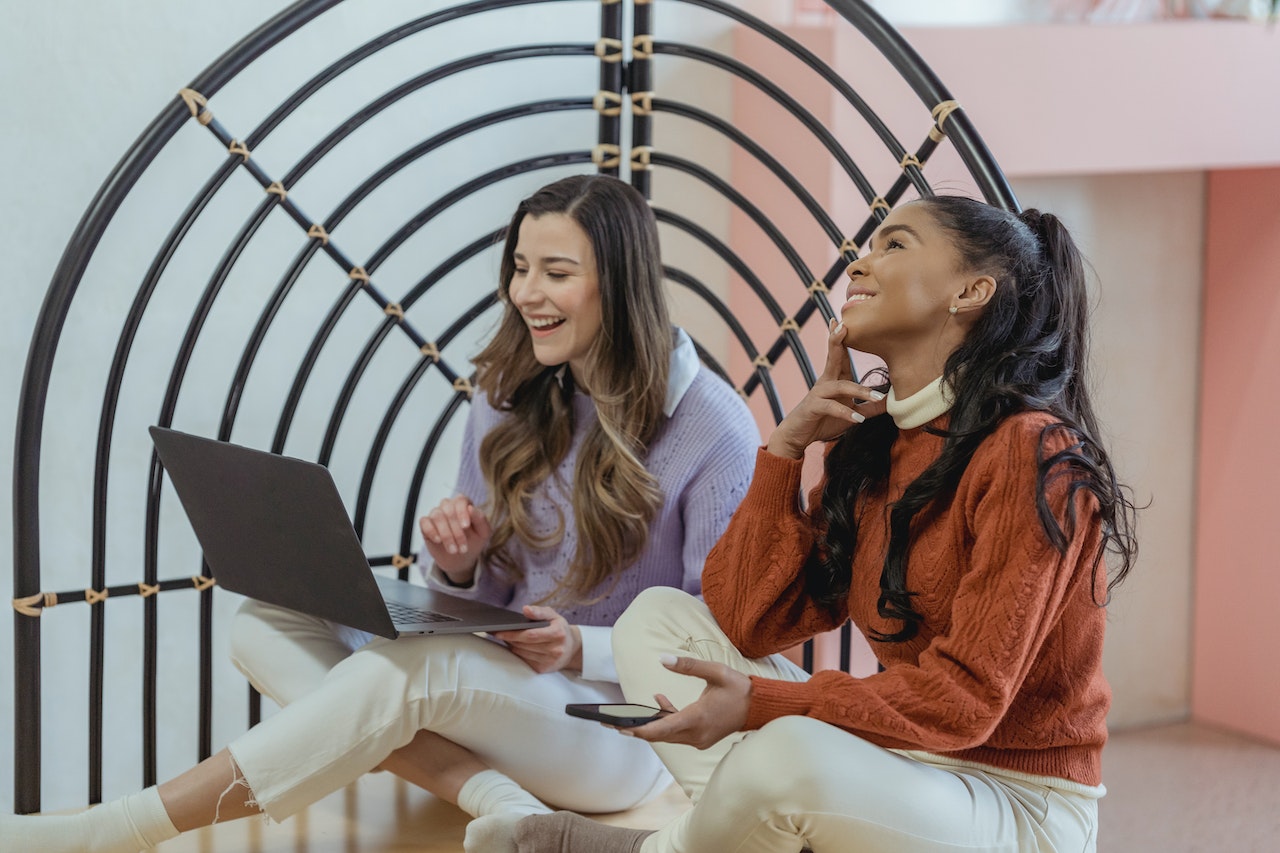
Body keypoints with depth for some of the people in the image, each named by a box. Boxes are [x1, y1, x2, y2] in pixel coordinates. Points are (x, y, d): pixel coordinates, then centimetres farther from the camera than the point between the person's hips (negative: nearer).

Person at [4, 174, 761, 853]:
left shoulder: (712, 425, -11)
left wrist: (583, 648, -22)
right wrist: (461, 568, -11)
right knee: (267, 624, -12)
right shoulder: (511, 404, 8)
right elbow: (487, 603, 13)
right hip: (505, 690, 7)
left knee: (411, 666, -34)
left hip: (638, 725, -7)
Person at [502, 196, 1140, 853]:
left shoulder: (1032, 453, -16)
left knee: (791, 750, -36)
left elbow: (965, 699, -21)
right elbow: (749, 621, 3)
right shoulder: (868, 447, 8)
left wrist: (762, 701, -27)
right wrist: (787, 445, -3)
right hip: (893, 776, 8)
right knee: (659, 616, 4)